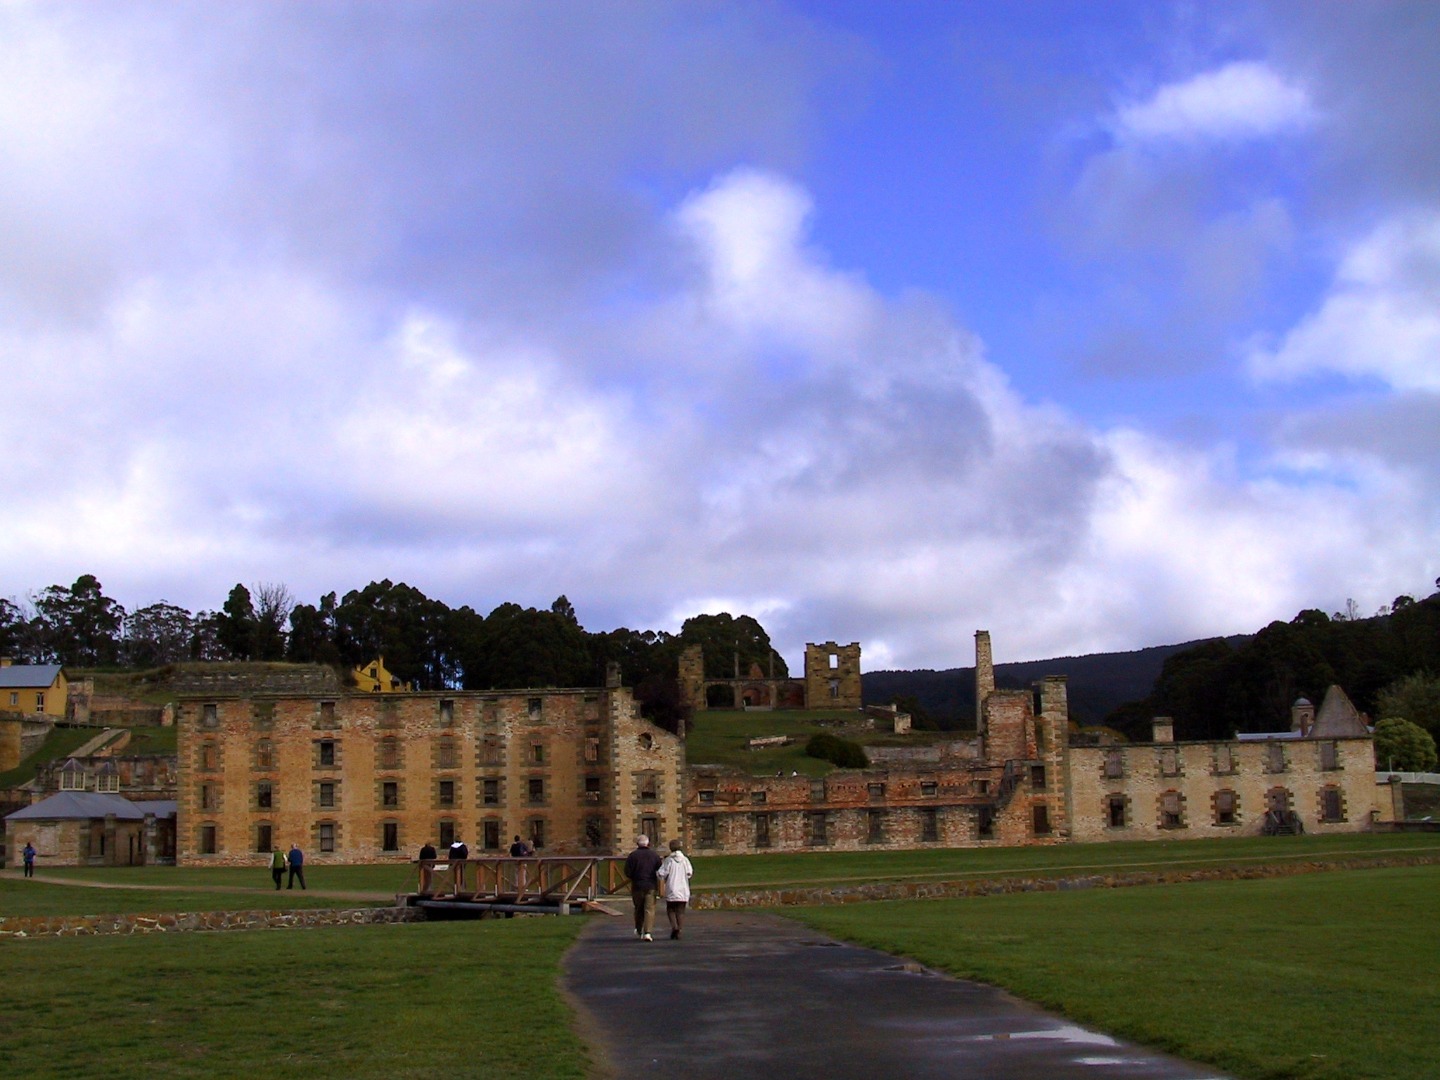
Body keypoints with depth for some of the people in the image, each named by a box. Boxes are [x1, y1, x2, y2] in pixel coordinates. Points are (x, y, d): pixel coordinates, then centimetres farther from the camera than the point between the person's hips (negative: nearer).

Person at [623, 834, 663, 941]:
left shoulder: (632, 855, -4)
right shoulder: (655, 856, 1)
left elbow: (627, 872, -8)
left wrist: (634, 878, 11)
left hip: (637, 886, 0)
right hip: (651, 886, 0)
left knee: (638, 908, 17)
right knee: (649, 909, -2)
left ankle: (638, 930, 26)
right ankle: (647, 932, -14)